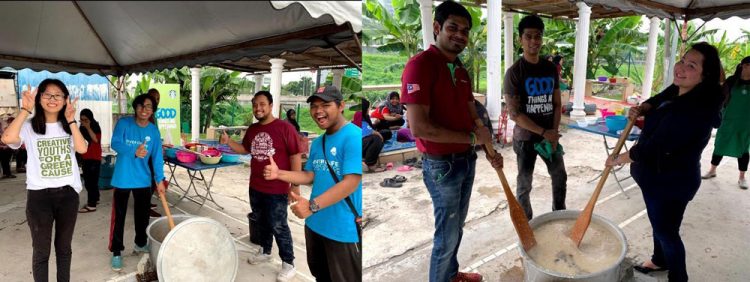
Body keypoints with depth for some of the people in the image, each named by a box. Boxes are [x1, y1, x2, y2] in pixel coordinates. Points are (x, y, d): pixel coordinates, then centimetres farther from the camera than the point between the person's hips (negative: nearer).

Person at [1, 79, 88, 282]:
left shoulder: (69, 126, 5)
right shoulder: (29, 127, -4)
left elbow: (82, 149, -14)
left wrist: (71, 120, -18)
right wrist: (25, 110, -22)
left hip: (68, 194, 3)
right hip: (39, 196, -3)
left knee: (64, 247, 17)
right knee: (41, 251, 8)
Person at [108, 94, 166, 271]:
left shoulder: (154, 131, -2)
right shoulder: (124, 123, -10)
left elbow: (157, 156, -2)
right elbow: (115, 144, -19)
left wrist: (159, 179, -7)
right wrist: (134, 152, -36)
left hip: (144, 180, 3)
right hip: (123, 179, -3)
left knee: (143, 214, 16)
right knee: (119, 216, 3)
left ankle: (141, 243, 36)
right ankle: (116, 252, 14)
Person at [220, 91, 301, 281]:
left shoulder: (285, 128, -16)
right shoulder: (252, 129, 6)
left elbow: (295, 156, -15)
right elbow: (245, 149, 20)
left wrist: (295, 185, -16)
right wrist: (228, 141, 1)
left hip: (277, 190, -7)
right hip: (255, 187, 7)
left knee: (278, 227, 1)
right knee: (262, 222, 21)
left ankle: (288, 264, 15)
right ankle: (265, 252, 41)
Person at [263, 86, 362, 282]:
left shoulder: (354, 137, -19)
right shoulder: (318, 142, 9)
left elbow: (351, 183, -25)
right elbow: (311, 176, 13)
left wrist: (312, 205, -30)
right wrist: (278, 174, -1)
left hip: (343, 229, -8)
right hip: (315, 225, 8)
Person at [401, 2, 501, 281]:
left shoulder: (461, 71, 9)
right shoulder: (420, 65, -19)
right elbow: (419, 127, -27)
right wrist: (472, 138, -18)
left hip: (467, 160, 8)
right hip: (441, 165, -8)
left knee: (457, 227, 23)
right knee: (447, 235, 5)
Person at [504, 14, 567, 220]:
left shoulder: (551, 69, 4)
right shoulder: (514, 72, -13)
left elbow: (557, 104, 8)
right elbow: (514, 113, -16)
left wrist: (554, 133, -5)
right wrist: (544, 132, -16)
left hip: (550, 135, 6)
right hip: (525, 138, -5)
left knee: (560, 177, 18)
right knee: (524, 185, 6)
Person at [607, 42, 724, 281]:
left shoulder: (696, 109, -32)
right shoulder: (678, 90, -3)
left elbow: (653, 148, -31)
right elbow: (657, 101, 21)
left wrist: (618, 159, -17)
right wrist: (641, 109, -3)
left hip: (671, 182, -9)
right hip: (657, 176, 9)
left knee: (666, 231, 9)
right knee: (659, 223, 28)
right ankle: (659, 261, 51)